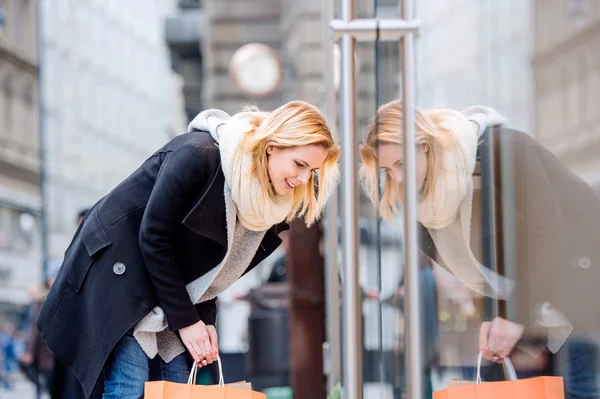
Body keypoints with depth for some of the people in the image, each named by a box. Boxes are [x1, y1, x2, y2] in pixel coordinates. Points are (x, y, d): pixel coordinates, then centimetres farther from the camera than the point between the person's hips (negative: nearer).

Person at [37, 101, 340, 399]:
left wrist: (205, 318, -8)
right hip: (118, 263, -7)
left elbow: (221, 264, 5)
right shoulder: (198, 155, -27)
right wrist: (184, 320, -18)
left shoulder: (269, 196, -5)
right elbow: (154, 238, -22)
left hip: (174, 279, 7)